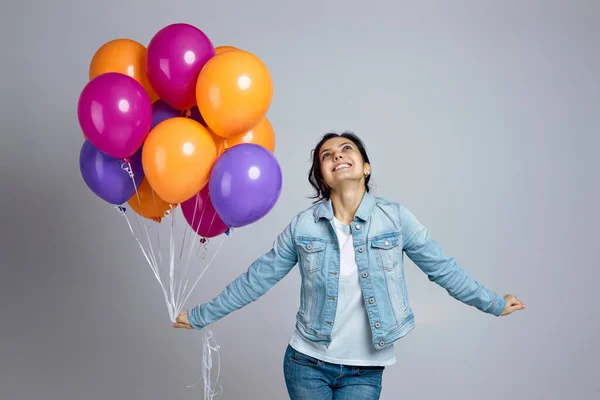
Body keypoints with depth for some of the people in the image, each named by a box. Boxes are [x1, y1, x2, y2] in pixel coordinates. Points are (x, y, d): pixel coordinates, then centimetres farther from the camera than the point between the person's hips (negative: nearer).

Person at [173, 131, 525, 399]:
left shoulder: (396, 218, -8)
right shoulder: (303, 226, -6)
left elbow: (442, 268, 3)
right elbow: (257, 279, 2)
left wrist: (493, 304, 10)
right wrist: (201, 316, 5)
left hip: (363, 371, 0)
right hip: (307, 363, 1)